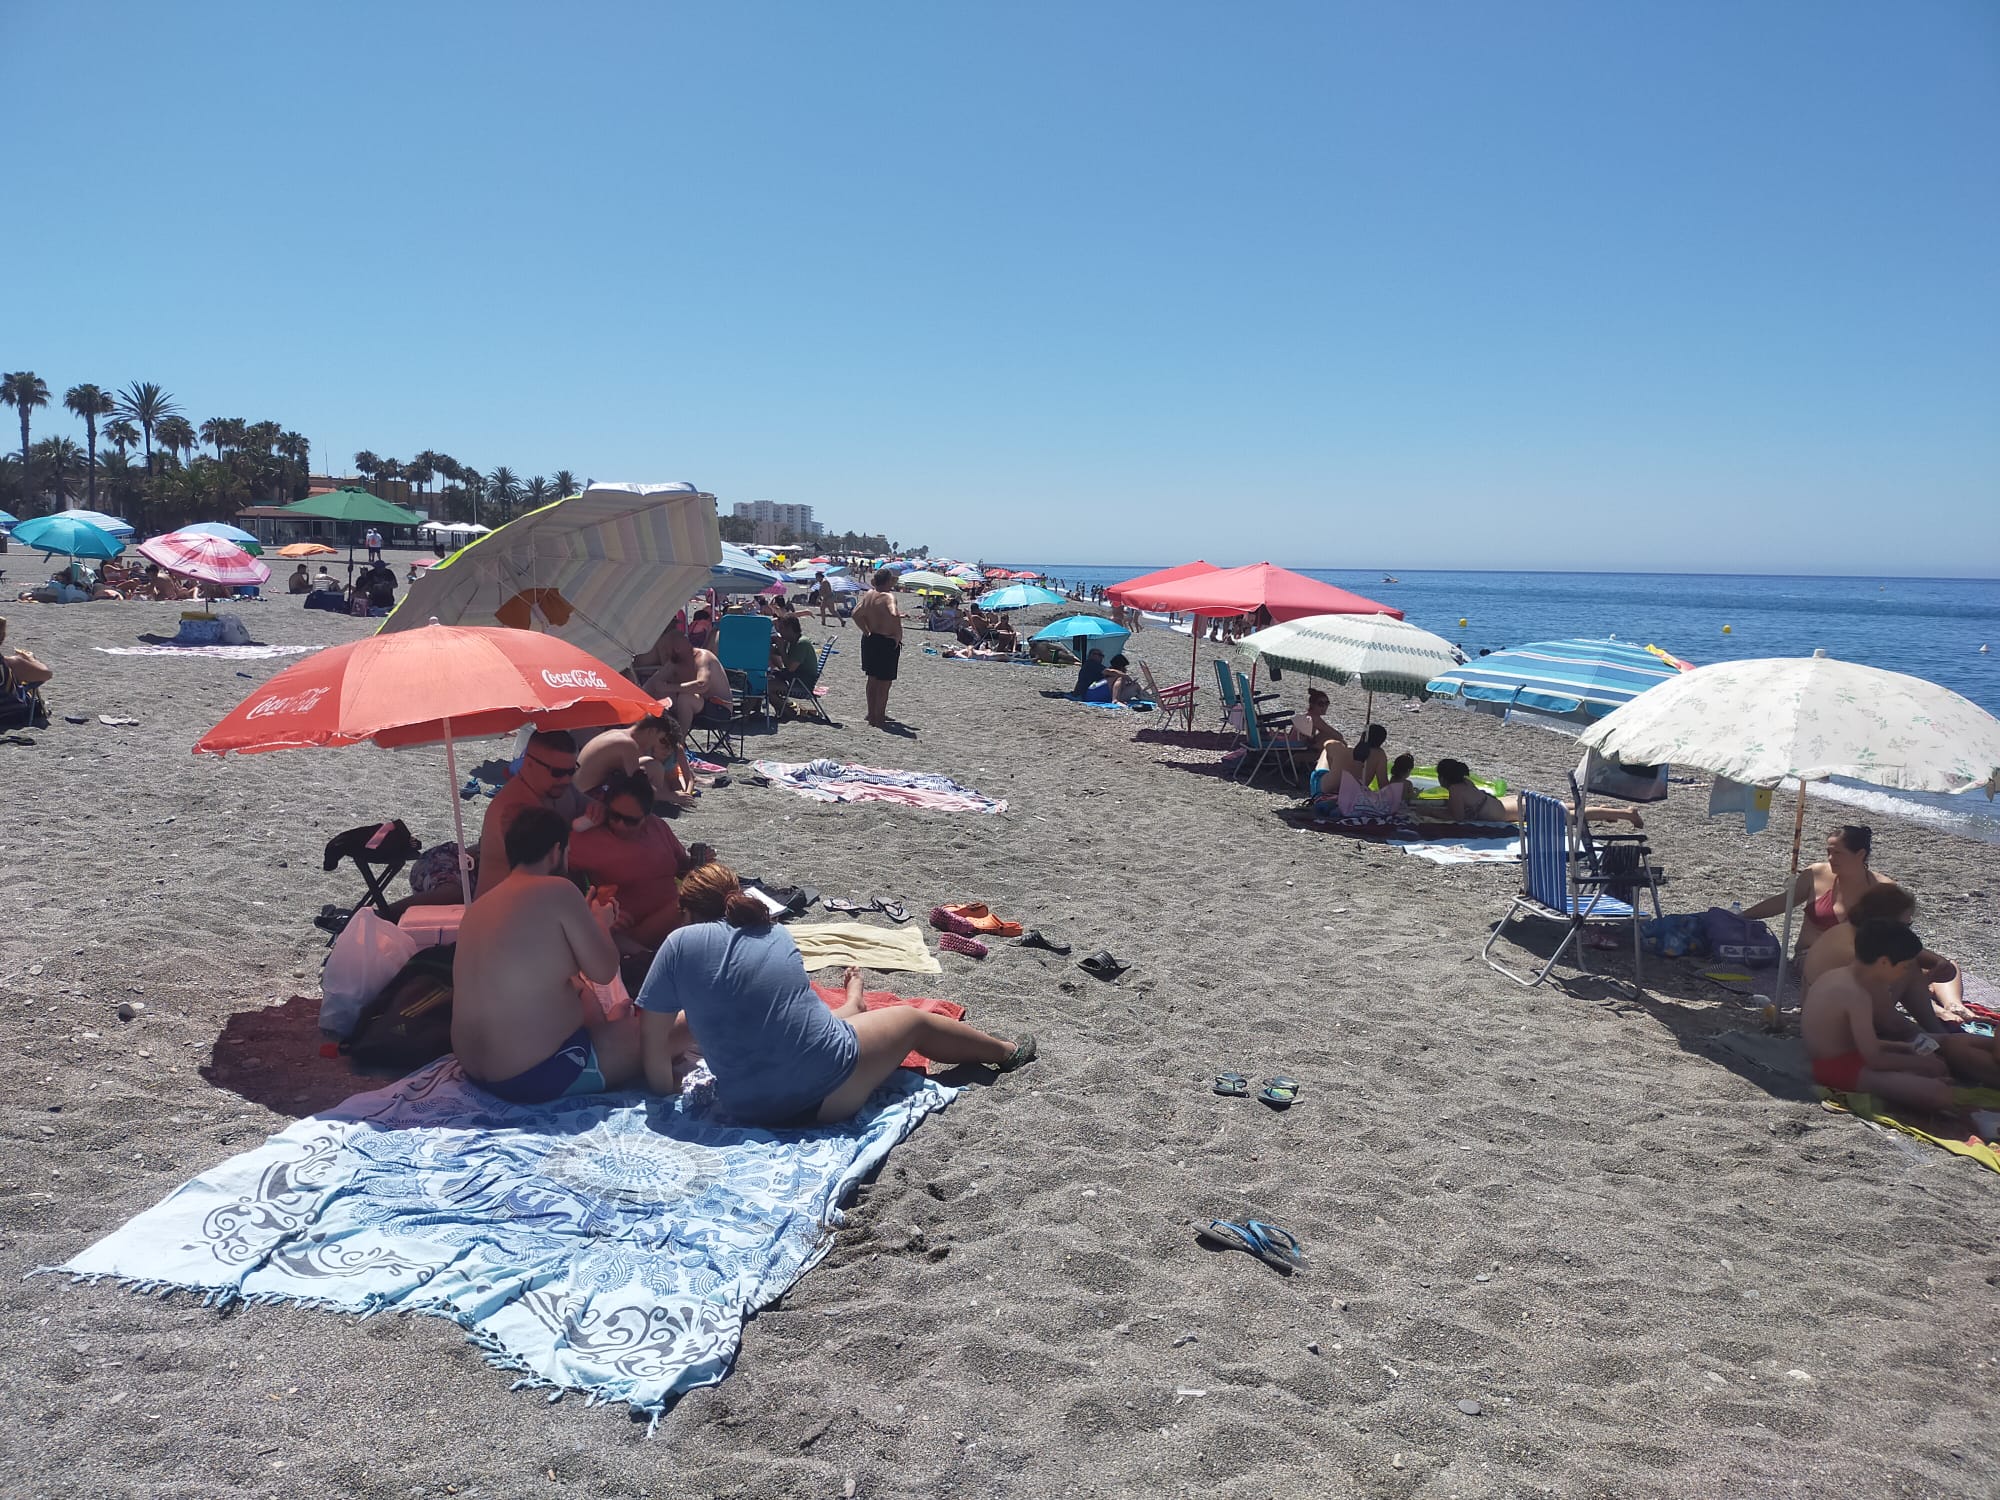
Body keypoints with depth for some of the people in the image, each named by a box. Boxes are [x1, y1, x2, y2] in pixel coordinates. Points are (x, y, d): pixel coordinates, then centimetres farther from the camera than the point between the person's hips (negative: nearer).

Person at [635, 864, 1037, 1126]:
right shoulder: (775, 934, 8)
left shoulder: (681, 942, -2)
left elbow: (653, 1038, -2)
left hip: (745, 1109, 0)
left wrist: (664, 1091, 14)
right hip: (829, 1091, 0)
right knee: (914, 1019, 27)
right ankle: (1006, 1052, 52)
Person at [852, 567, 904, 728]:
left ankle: (872, 714, 30)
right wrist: (898, 636, -23)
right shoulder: (888, 596, -19)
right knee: (884, 682, 1)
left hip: (869, 640, 8)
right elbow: (894, 616, -36)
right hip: (886, 642, -8)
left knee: (873, 679, 19)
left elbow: (856, 613, 14)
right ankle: (879, 718, 5)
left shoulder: (869, 594, 6)